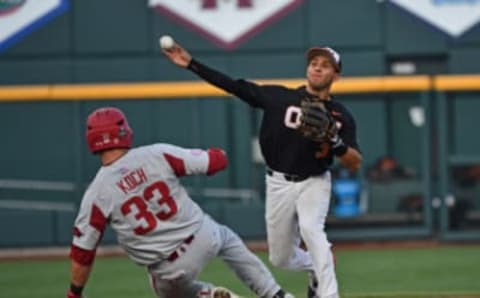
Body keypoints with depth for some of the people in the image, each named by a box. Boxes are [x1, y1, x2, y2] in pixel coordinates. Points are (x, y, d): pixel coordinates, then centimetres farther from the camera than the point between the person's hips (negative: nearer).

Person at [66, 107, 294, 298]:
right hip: (203, 237, 1)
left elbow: (82, 252, -5)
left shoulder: (96, 193, -8)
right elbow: (216, 161, -3)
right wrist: (217, 154, 22)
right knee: (227, 239, 36)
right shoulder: (157, 155, -8)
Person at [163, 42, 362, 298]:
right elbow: (233, 85, -3)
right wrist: (191, 64, -9)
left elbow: (354, 164, -9)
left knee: (310, 227, -33)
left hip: (314, 183, -3)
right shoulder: (279, 97, -2)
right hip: (279, 184, 3)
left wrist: (336, 142, -29)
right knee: (281, 258, 9)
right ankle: (317, 268, 42)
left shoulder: (340, 116, -4)